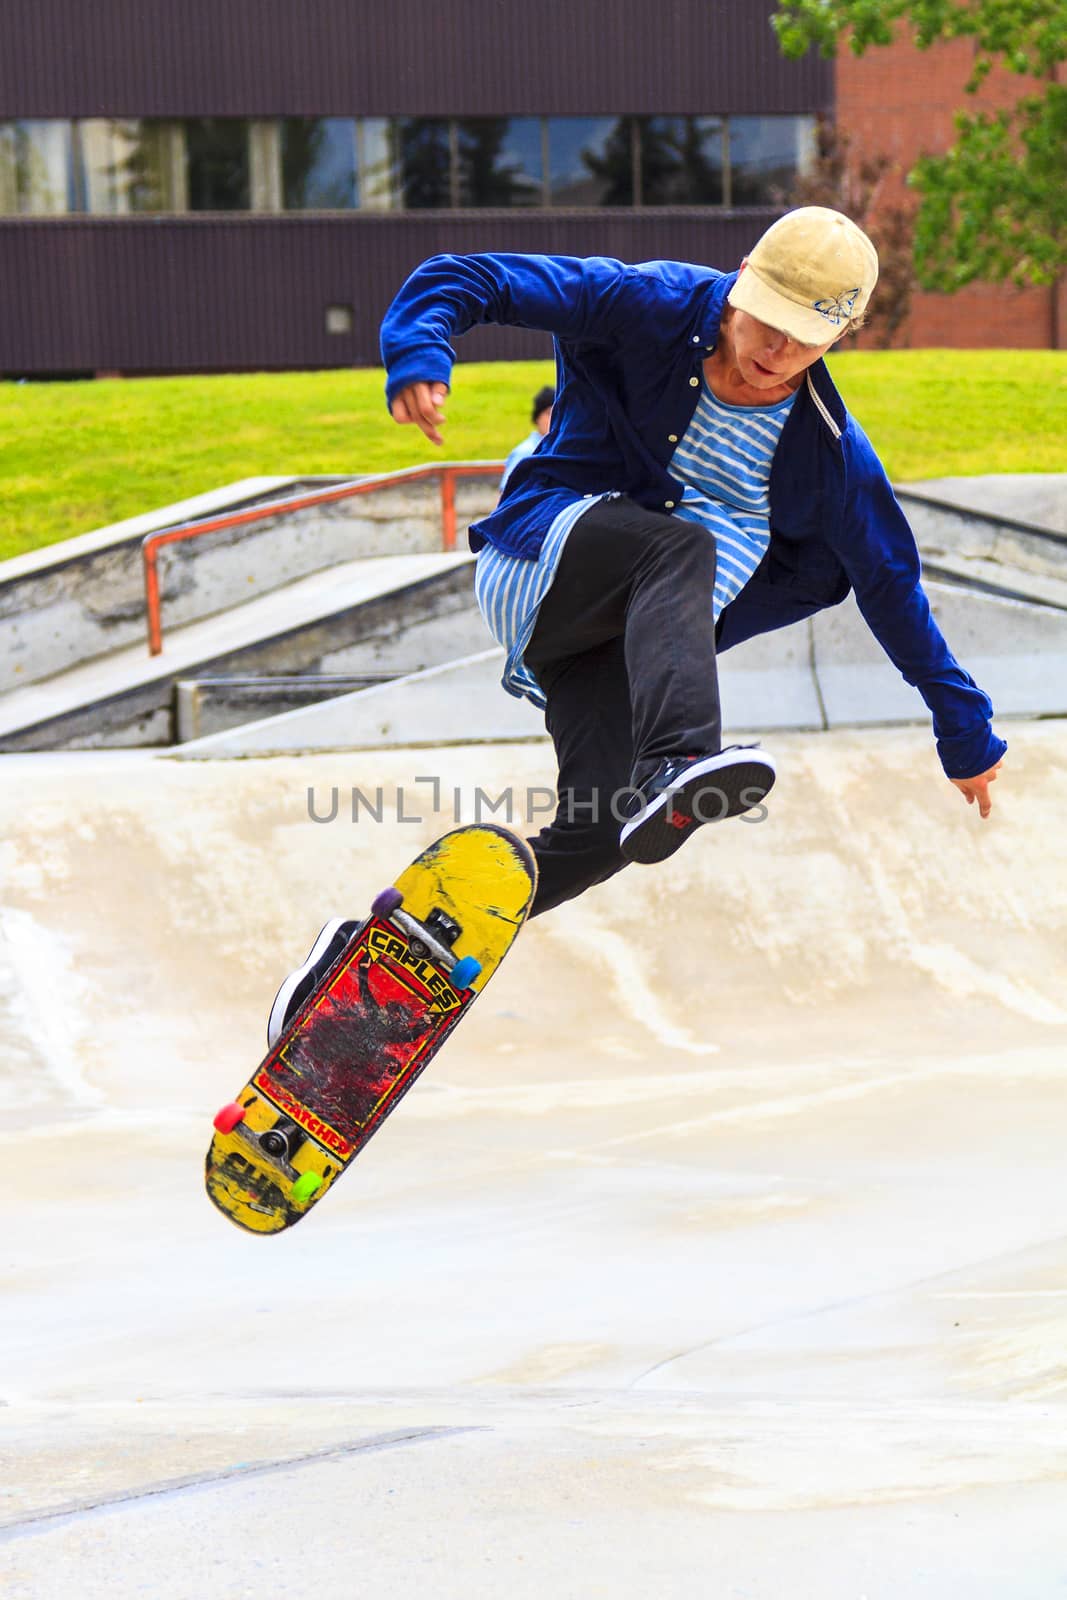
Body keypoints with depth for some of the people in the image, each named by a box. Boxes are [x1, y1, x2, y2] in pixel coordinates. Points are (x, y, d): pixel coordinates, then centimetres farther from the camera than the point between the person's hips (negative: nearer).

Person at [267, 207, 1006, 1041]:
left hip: (625, 638, 4)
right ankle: (673, 768, -58)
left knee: (608, 830, -19)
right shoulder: (647, 307, -8)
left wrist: (966, 734, 15)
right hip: (544, 554, -3)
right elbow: (456, 281, -8)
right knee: (681, 548, -35)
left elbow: (890, 584, 10)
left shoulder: (829, 453, -1)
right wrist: (419, 356, -30)